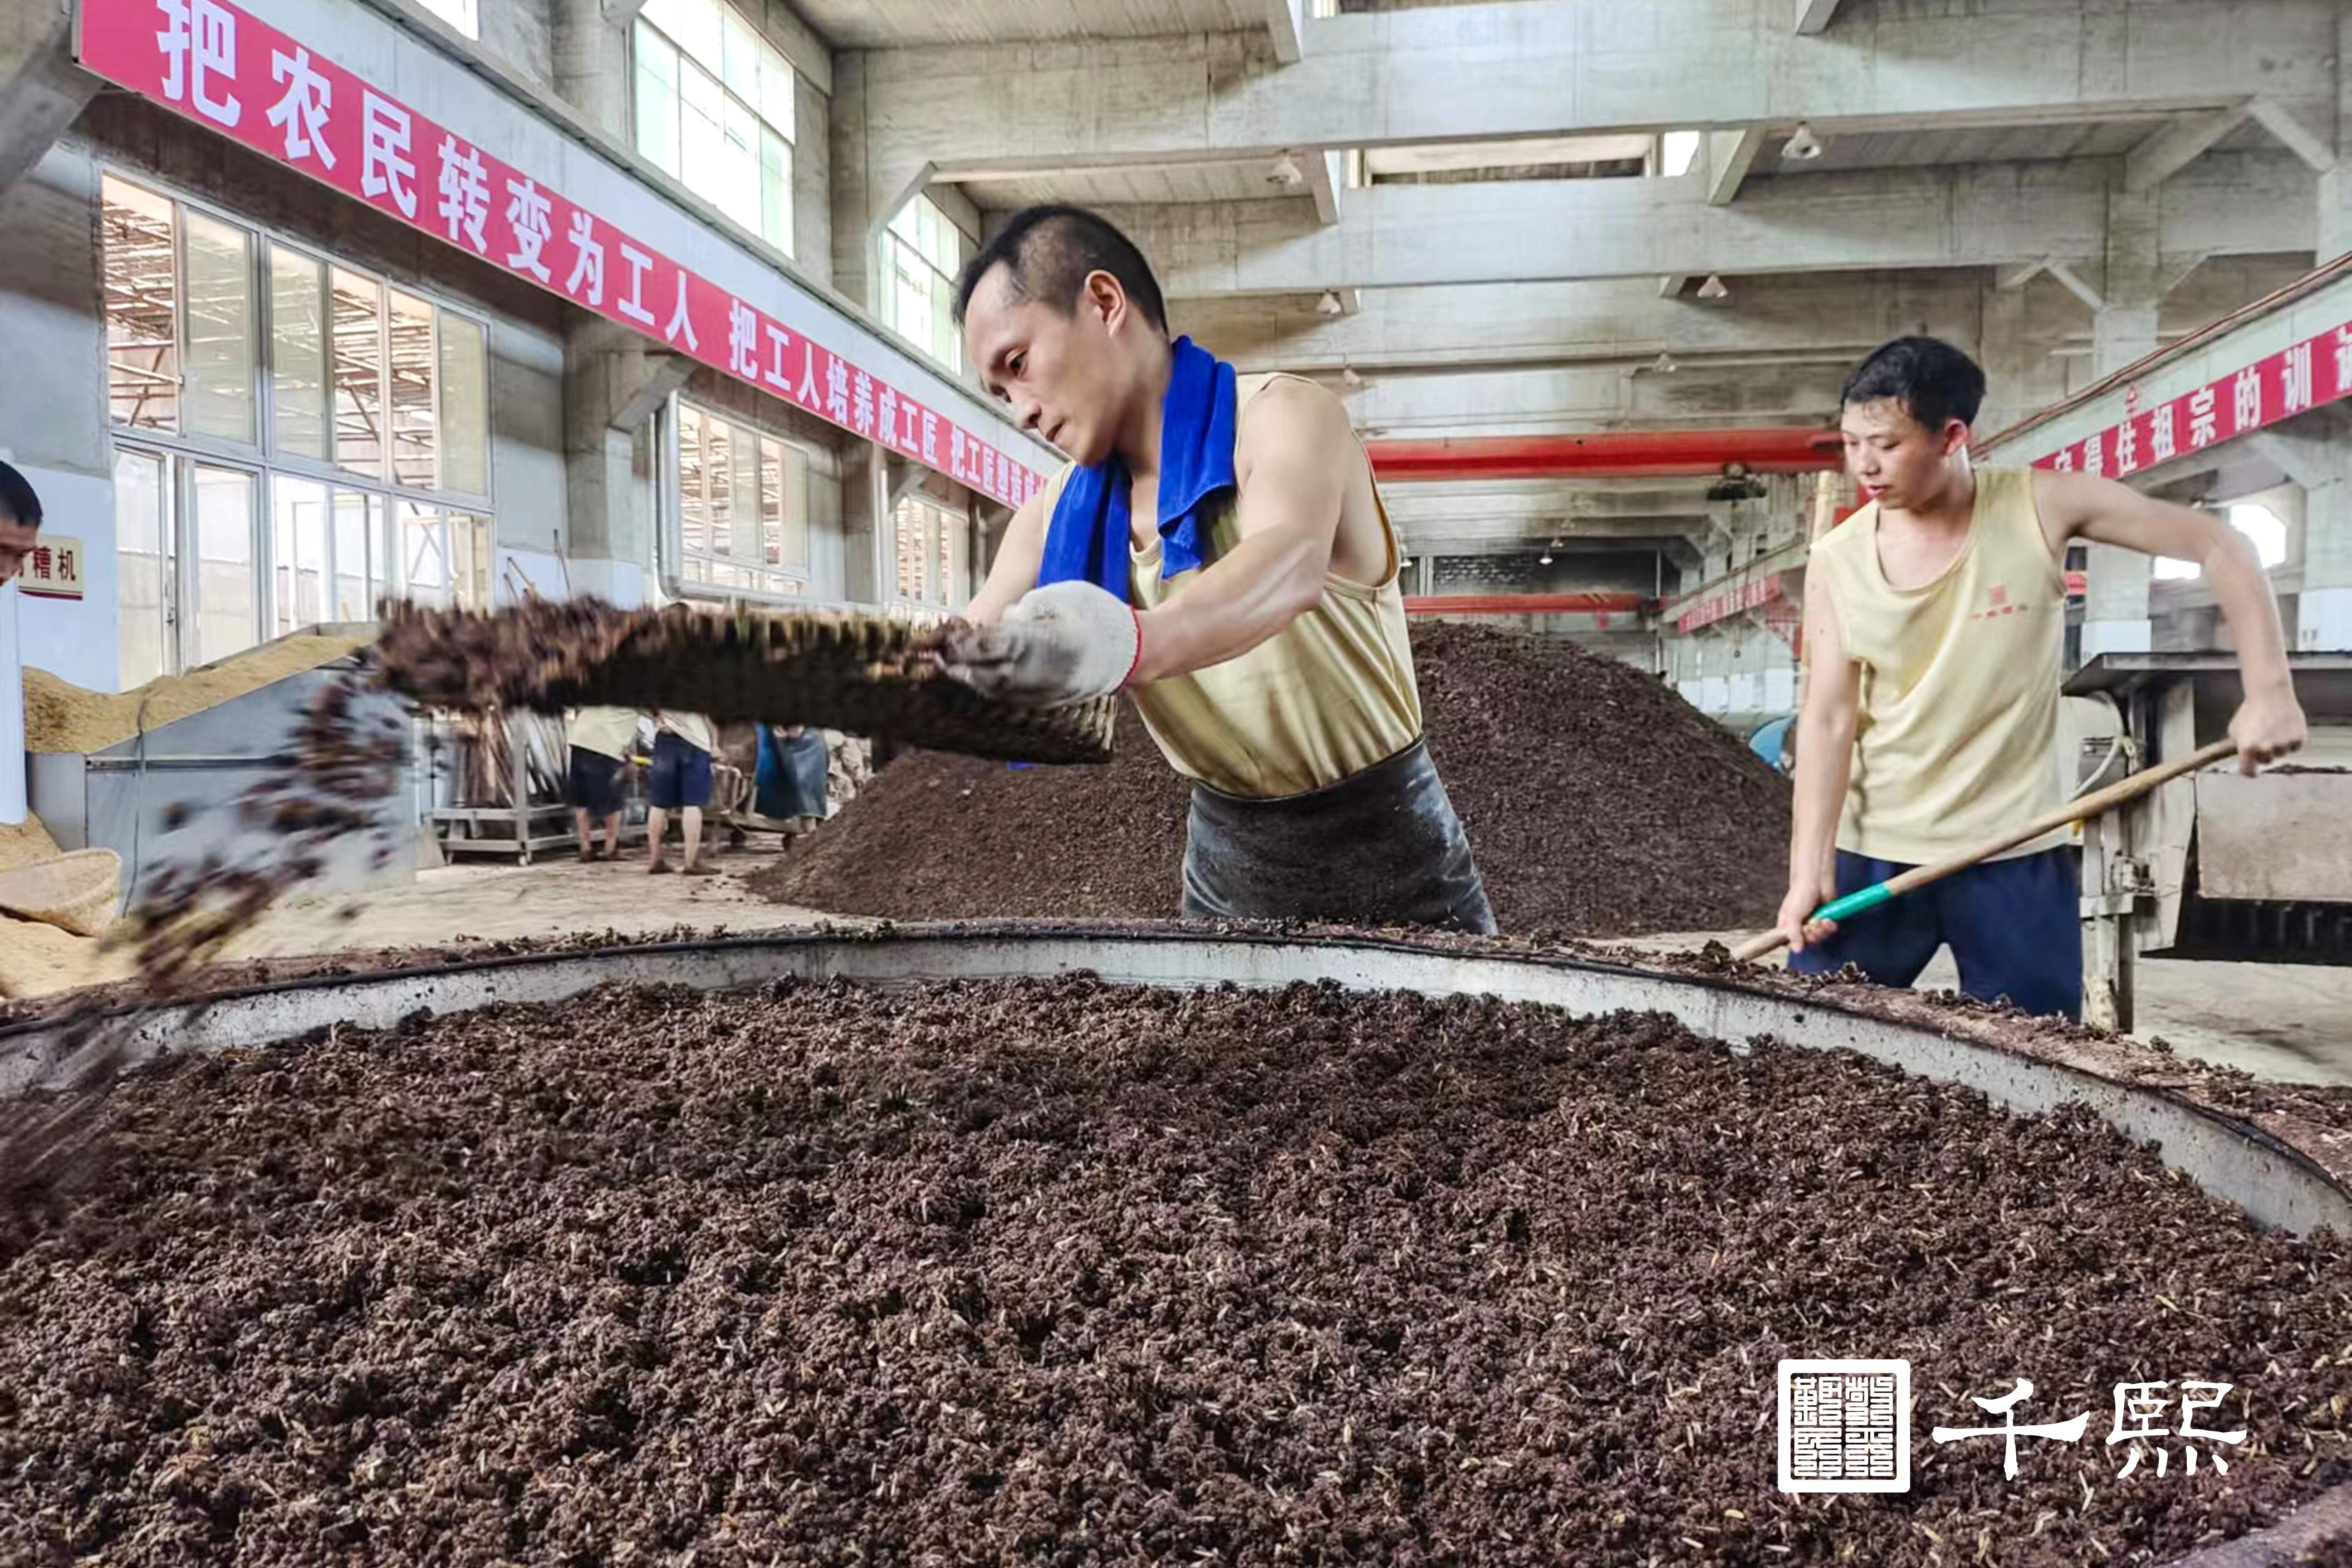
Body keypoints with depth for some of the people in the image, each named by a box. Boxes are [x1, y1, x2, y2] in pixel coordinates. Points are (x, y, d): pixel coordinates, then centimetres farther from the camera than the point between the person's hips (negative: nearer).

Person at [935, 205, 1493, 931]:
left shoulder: (1286, 416, -17)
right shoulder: (1058, 514, 2)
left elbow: (1290, 567, -37)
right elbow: (964, 657, -4)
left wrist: (1128, 642, -57)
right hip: (1225, 856, 5)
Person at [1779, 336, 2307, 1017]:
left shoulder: (2041, 507, -9)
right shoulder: (1836, 561, -7)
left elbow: (2221, 546, -3)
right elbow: (1827, 718, -9)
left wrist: (2268, 690, -12)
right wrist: (1810, 871, -16)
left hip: (2015, 852, -1)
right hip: (1873, 851, 1)